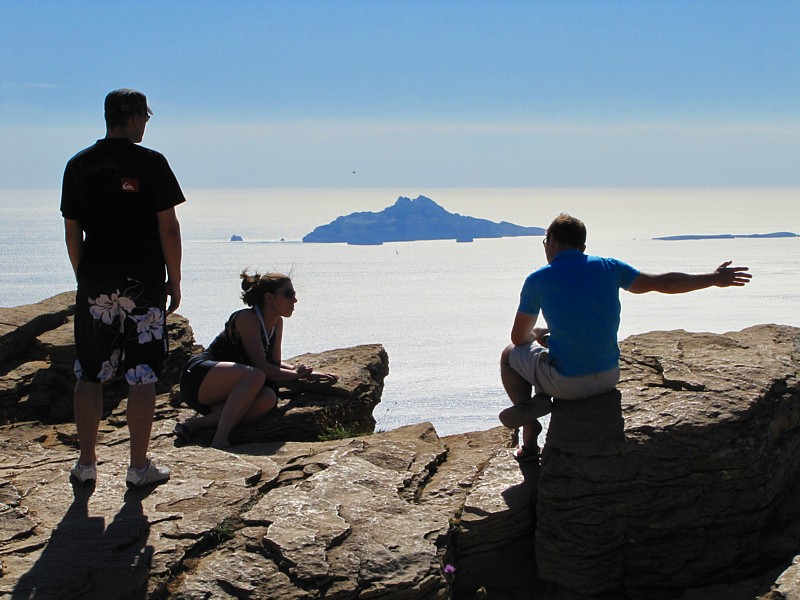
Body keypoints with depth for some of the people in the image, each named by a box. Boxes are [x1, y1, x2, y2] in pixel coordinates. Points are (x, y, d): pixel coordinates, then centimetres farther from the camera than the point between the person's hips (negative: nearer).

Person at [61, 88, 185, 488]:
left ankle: (86, 464, 16)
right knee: (143, 377, 3)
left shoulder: (78, 165, 5)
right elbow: (168, 227, -7)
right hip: (143, 285, -3)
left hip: (95, 286, 4)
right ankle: (139, 467, 7)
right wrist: (174, 281, 1)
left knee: (89, 376, 11)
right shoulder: (150, 163, -6)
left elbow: (71, 232, 9)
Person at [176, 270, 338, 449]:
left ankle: (195, 424, -23)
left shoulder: (277, 323, 11)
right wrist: (296, 374, -9)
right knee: (255, 376, -35)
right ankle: (219, 440, -37)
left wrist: (307, 373, 5)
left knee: (268, 398, -24)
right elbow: (261, 367, -21)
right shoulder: (248, 319, -15)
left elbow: (275, 364, 20)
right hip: (199, 378, -8)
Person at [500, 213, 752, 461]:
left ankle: (529, 440, 7)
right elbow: (662, 283, 8)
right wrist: (715, 278, 20)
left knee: (510, 354, 24)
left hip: (565, 383, -4)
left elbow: (519, 337, 5)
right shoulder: (607, 267, 1)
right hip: (607, 379, 4)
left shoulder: (537, 280, -6)